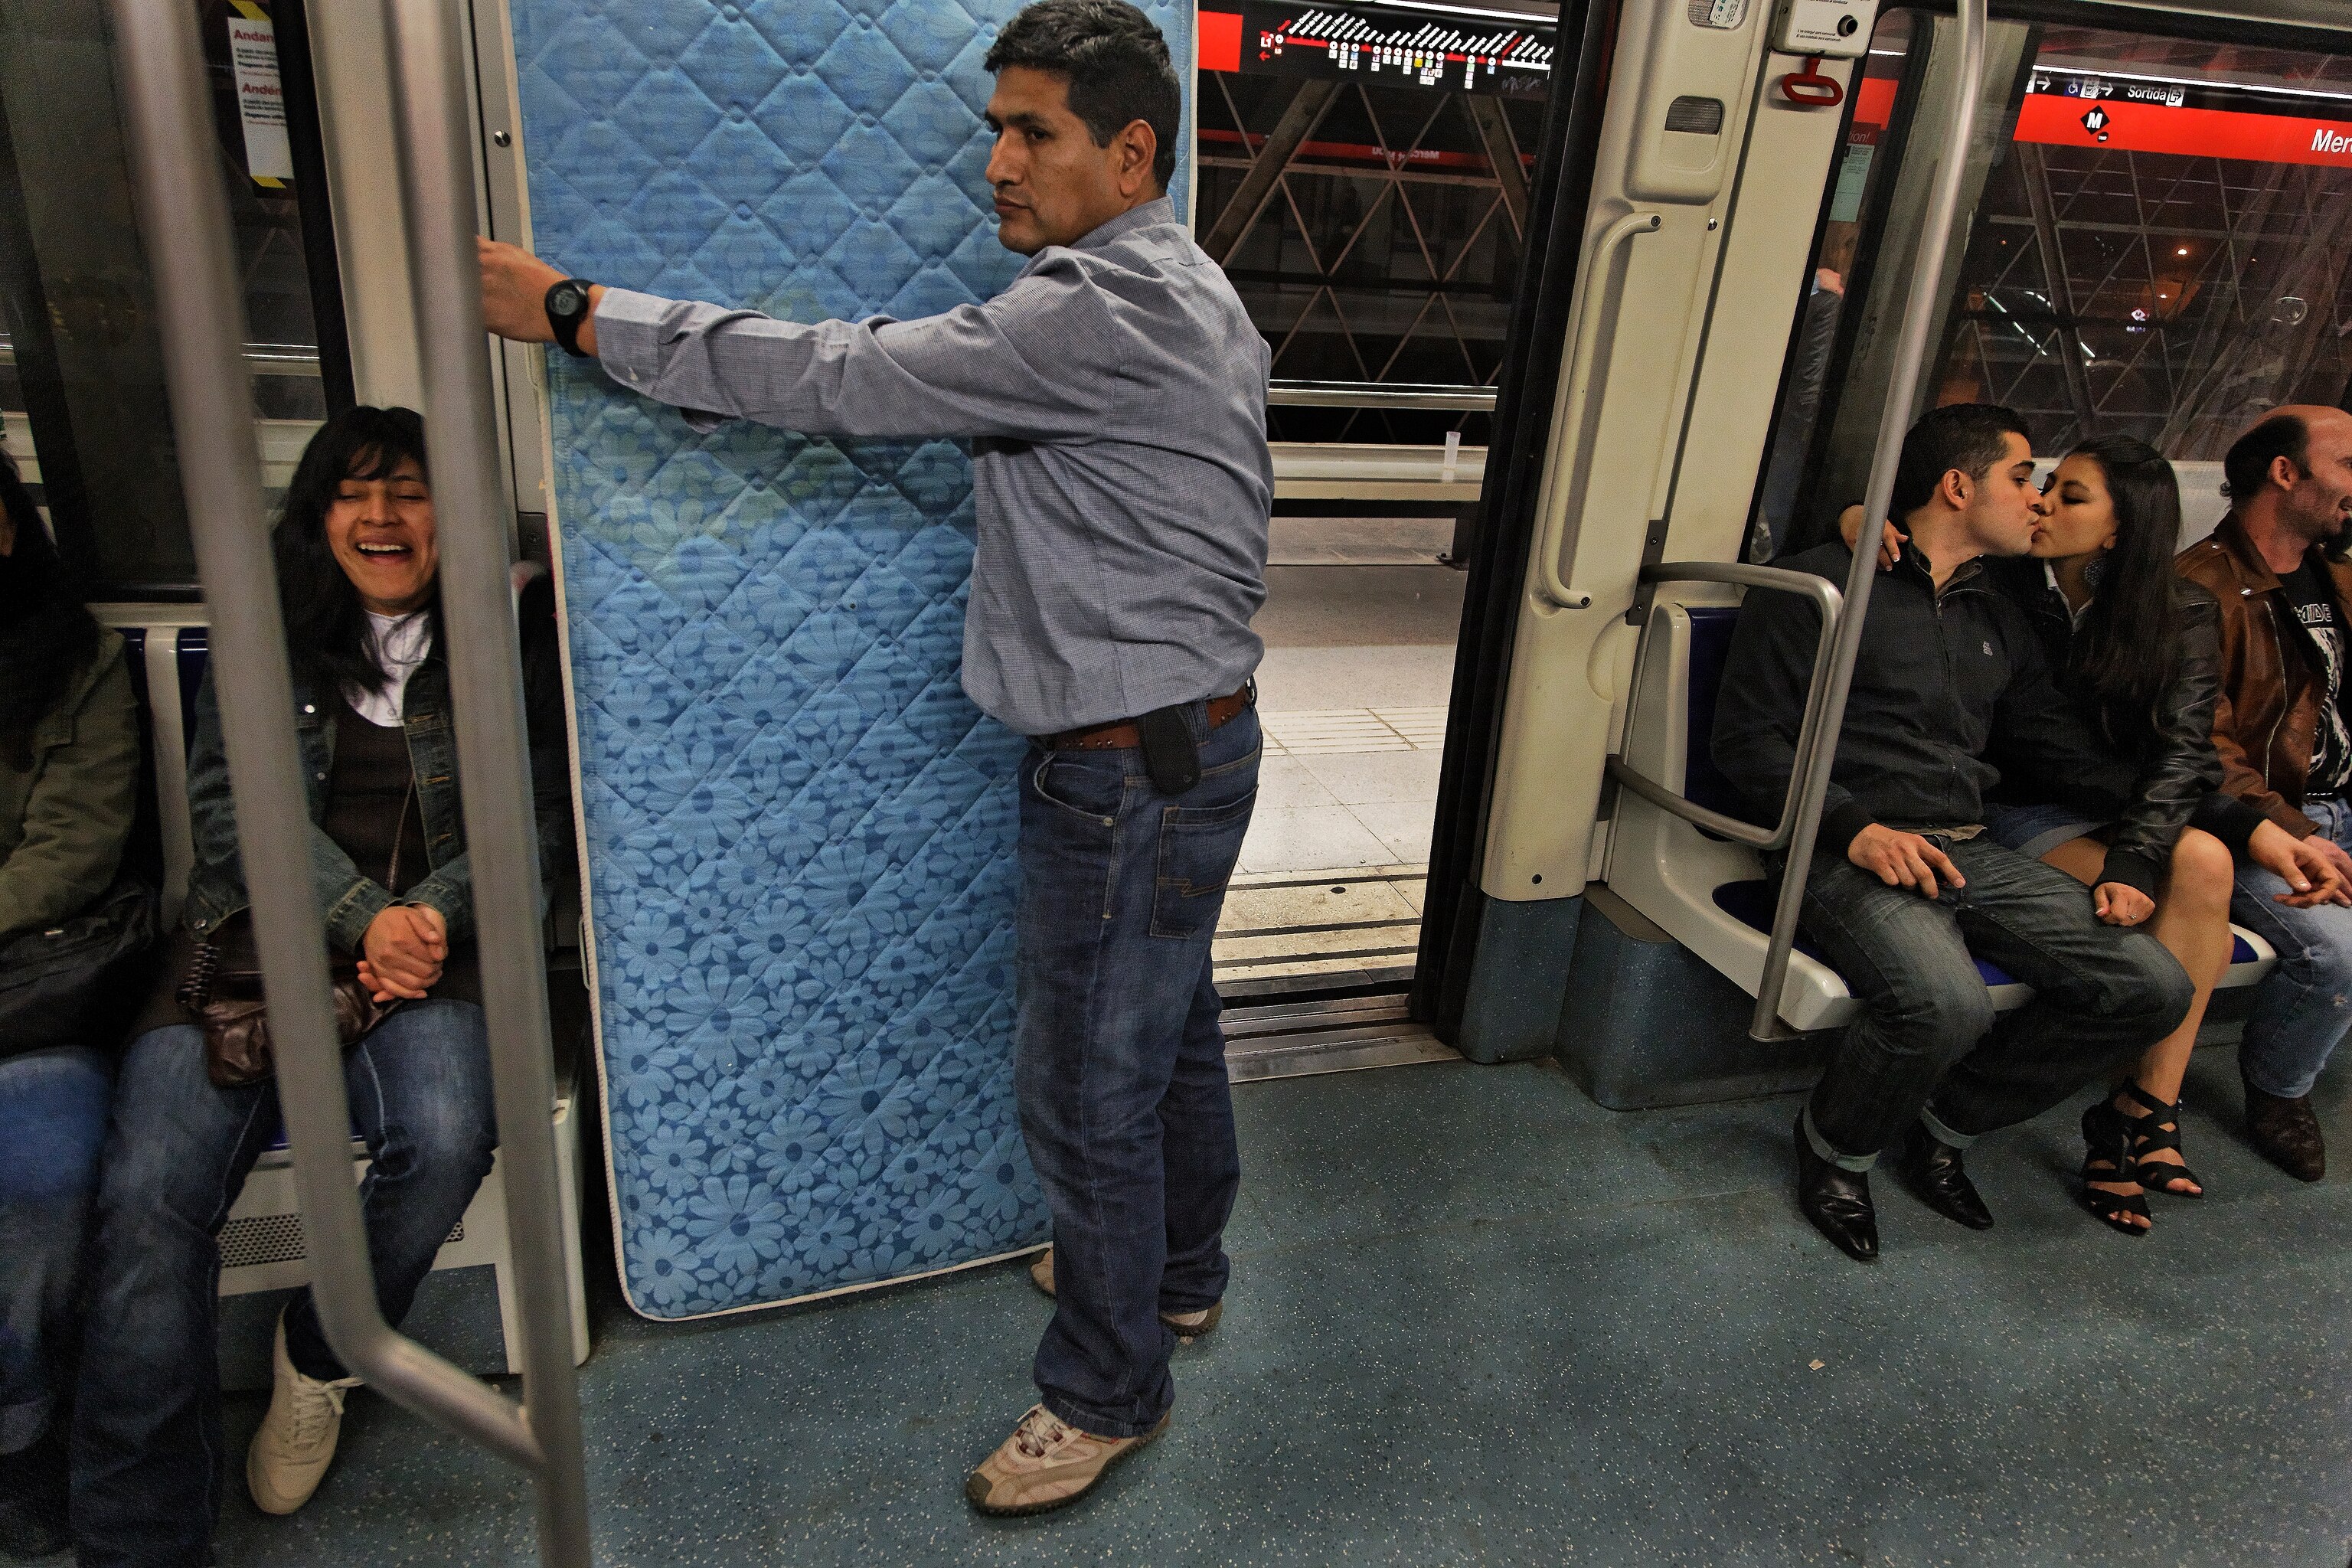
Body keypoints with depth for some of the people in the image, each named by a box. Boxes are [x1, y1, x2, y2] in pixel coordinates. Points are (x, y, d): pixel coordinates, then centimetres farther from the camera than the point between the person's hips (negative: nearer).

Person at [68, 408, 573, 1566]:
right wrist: (362, 915, -13)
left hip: (424, 941, -1)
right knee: (150, 1197, -21)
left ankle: (316, 1358, 2)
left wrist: (431, 912, -11)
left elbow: (537, 813, 6)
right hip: (254, 937, 1)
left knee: (443, 1141, -30)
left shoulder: (503, 653, 12)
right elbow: (231, 805, 3)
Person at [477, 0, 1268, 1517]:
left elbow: (846, 377, -23)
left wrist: (576, 309, -16)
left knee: (1087, 1088, 4)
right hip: (1191, 738, 10)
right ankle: (1176, 1274, 45)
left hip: (1135, 770, -10)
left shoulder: (1108, 310, -22)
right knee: (1169, 1030, 23)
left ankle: (1108, 1391, 25)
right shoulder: (1184, 294, 11)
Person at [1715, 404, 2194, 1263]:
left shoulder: (1997, 621, 23)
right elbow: (1749, 738, -5)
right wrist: (1856, 826, -19)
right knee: (1947, 1002, -34)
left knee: (2153, 986, -10)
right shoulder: (1821, 585, 1)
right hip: (1853, 852, -7)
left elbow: (2069, 754, 22)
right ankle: (1833, 1146, -2)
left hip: (1971, 853, 7)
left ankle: (1944, 1121, 9)